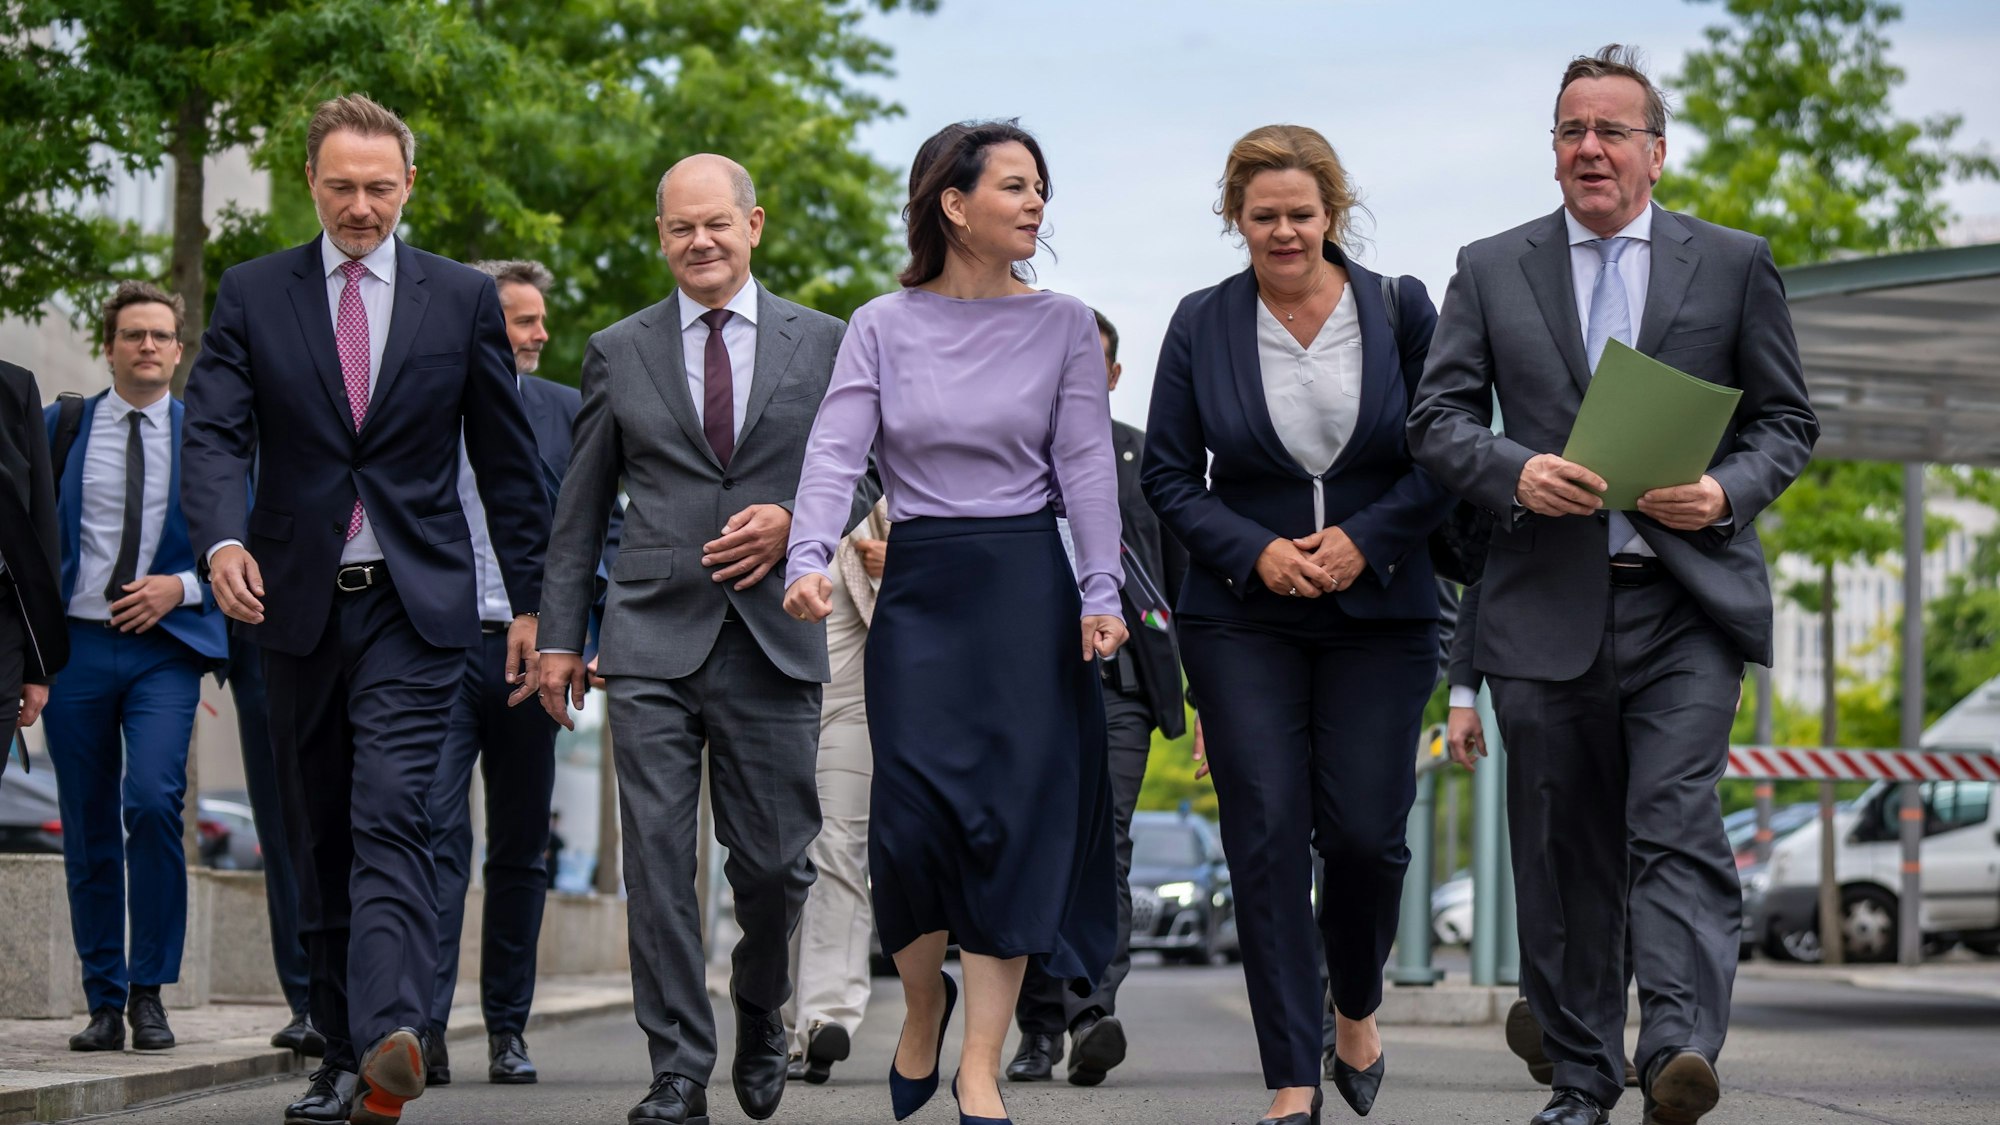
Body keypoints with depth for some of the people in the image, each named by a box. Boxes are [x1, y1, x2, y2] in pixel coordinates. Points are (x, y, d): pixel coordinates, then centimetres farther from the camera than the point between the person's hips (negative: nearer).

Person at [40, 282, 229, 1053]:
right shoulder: (61, 427, 9)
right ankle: (103, 1003, 13)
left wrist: (180, 588, -10)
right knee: (88, 828, 3)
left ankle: (150, 992, -9)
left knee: (153, 801, -19)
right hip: (78, 644, 2)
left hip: (165, 648, -2)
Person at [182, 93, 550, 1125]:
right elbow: (215, 433, -4)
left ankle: (390, 1039, -33)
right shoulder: (252, 295, 7)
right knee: (320, 844, 9)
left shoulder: (464, 299, 6)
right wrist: (222, 539, -24)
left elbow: (507, 462, 9)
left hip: (414, 609, -2)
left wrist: (530, 602, 7)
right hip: (296, 604, 3)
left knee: (389, 821, -19)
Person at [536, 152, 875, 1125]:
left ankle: (760, 1014, 32)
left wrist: (793, 522, -9)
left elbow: (858, 480, 10)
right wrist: (561, 635, 7)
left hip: (773, 641, 0)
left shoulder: (821, 344, 8)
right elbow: (580, 508, 12)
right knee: (657, 860, -6)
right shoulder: (619, 351, 10)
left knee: (774, 861, 3)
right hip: (653, 643, 0)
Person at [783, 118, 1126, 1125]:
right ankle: (922, 1000, 23)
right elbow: (835, 452, -5)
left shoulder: (1062, 325, 5)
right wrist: (809, 559, -22)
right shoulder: (884, 327, 3)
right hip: (918, 587, 0)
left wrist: (1100, 592, -10)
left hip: (1026, 584, 0)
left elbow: (1087, 465, 0)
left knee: (1013, 815, -5)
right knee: (913, 810, -7)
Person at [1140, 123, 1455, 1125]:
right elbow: (1168, 476, 5)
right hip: (1241, 618, 0)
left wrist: (1366, 540, -11)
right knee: (1267, 838, -6)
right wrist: (1254, 551, -10)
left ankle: (1357, 1010, 26)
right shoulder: (1201, 325, 3)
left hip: (1379, 612, 0)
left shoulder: (1401, 310, 2)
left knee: (1365, 832, -4)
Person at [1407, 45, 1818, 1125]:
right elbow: (1437, 419, 7)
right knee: (1562, 852, 6)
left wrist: (1729, 491, -10)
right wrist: (1516, 472, -13)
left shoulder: (1735, 264, 9)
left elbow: (1787, 418, 10)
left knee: (1675, 824, -17)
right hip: (1547, 603, 2)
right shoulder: (1490, 269, 11)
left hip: (1688, 599, -2)